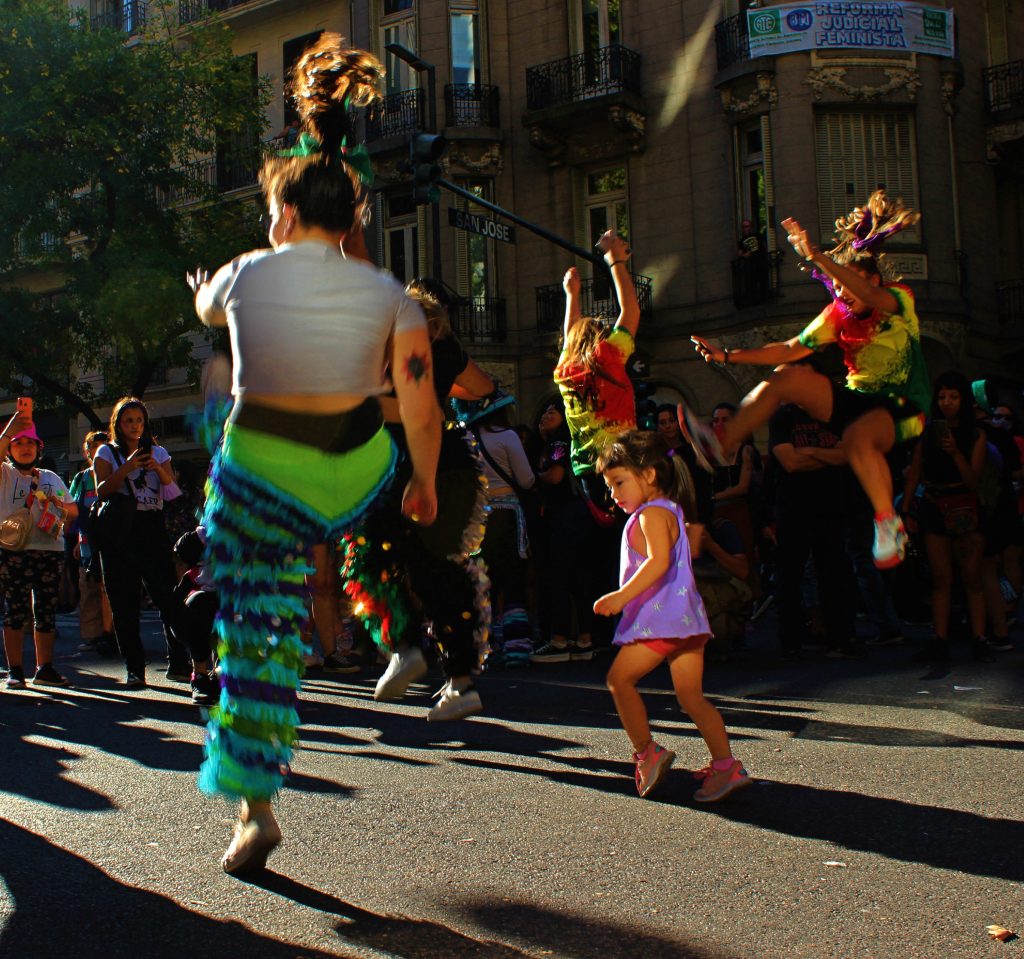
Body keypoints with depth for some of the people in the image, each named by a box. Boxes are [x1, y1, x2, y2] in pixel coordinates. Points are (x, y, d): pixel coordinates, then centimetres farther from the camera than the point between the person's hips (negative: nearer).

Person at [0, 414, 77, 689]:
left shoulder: (52, 478, 20)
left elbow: (74, 510, 23)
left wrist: (61, 504, 1)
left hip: (51, 550, 4)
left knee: (46, 610, 5)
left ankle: (44, 668, 11)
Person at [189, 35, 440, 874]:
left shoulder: (246, 275, -5)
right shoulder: (388, 295, -6)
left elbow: (207, 307, 20)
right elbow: (421, 410, -4)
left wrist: (207, 288, 45)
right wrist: (425, 481, 13)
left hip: (261, 480, -1)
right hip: (355, 482, 2)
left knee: (254, 630, 8)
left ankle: (257, 809, 9)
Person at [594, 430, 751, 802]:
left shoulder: (652, 513, -9)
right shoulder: (671, 511, 21)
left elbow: (659, 561, -23)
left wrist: (622, 595, -30)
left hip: (660, 617, -10)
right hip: (687, 618, 10)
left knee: (620, 678, -2)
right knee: (691, 696, 6)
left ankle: (646, 753, -1)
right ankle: (726, 766, 0)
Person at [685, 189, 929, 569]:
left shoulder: (899, 300, -10)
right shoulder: (838, 315, 5)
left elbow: (871, 298, -35)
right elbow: (789, 350, 7)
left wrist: (816, 256, -46)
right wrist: (728, 356, 0)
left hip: (900, 408, -6)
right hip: (857, 399, 6)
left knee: (857, 438, -39)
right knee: (785, 378, -10)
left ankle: (889, 524, -25)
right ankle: (722, 447, -8)